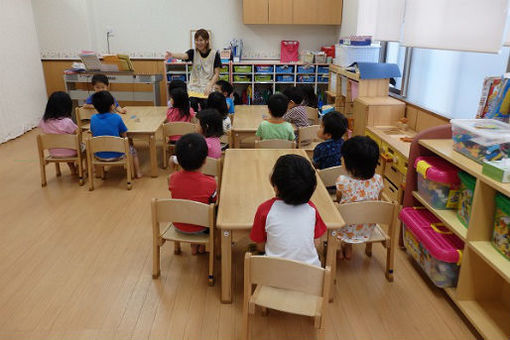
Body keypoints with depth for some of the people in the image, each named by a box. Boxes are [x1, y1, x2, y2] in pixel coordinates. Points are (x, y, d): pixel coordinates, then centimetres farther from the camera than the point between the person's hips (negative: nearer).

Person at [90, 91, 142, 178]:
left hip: (99, 155, 3)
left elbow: (93, 134, 10)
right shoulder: (116, 118, -13)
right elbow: (124, 137, -6)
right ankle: (137, 172, 27)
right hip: (116, 154, -3)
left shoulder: (93, 118, -5)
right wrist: (129, 142, 15)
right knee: (131, 149, 26)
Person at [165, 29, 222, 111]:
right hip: (194, 88, 2)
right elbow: (183, 56, -20)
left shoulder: (214, 54, -3)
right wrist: (172, 55, -41)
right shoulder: (193, 52, 2)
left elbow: (216, 74, -2)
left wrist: (209, 86, -16)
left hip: (207, 90, -2)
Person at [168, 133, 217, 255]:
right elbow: (214, 203, -8)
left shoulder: (173, 178, -17)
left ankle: (194, 245, 36)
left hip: (178, 226, 3)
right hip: (200, 228, -3)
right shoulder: (210, 183, -26)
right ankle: (203, 245, 34)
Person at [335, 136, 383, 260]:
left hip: (346, 230, -3)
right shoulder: (378, 180, -18)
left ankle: (344, 245, 31)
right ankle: (348, 248, 36)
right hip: (368, 230, 4)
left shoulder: (342, 181, -27)